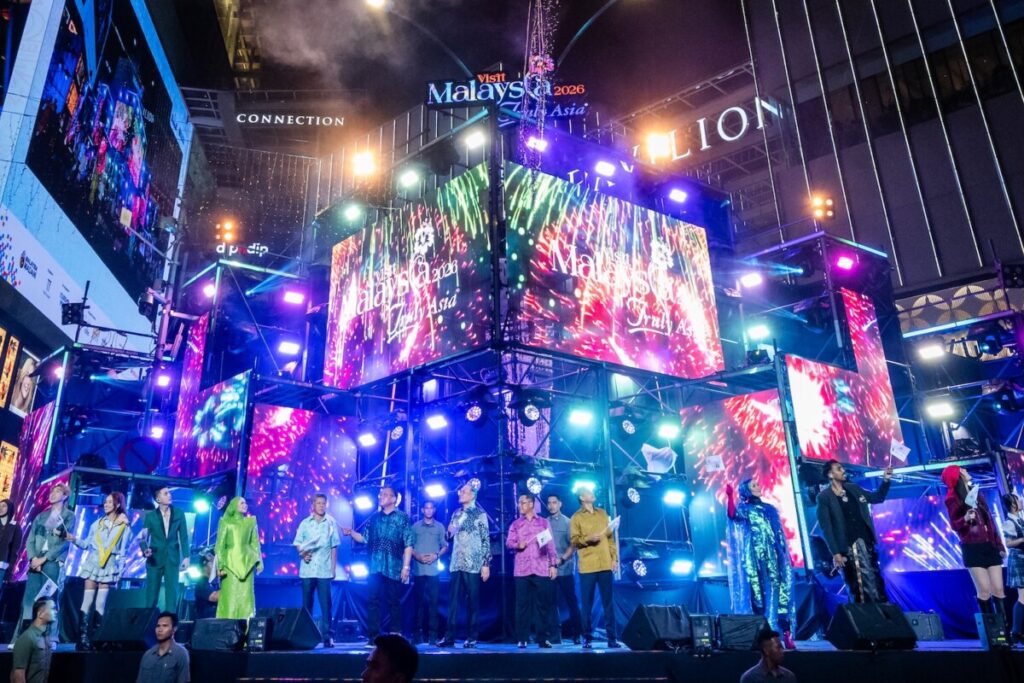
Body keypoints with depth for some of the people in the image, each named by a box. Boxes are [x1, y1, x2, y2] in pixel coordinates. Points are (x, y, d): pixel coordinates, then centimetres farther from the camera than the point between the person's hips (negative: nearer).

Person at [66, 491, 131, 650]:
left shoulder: (124, 527, 3)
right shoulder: (97, 523, 9)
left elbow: (122, 551, 3)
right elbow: (86, 544, 7)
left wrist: (119, 571, -1)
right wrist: (74, 539, -10)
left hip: (109, 567, -2)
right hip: (92, 564, 2)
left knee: (100, 605, -1)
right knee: (87, 603, -3)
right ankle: (83, 639, -2)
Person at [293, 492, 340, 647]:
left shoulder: (331, 523, 6)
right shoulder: (305, 523, 7)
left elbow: (334, 547, 7)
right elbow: (297, 543, 7)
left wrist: (334, 568, 4)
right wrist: (302, 553, -13)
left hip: (324, 570, -1)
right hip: (307, 569, 1)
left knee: (326, 604, -4)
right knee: (306, 603, 6)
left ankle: (326, 636, 0)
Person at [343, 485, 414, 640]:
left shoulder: (402, 517, 0)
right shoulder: (374, 517, 12)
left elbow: (408, 544, -4)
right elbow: (365, 538, 13)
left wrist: (406, 566, -10)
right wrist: (351, 532, -4)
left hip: (394, 568, -3)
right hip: (375, 567, 3)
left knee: (394, 602, 4)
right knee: (374, 601, 1)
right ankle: (373, 635, 7)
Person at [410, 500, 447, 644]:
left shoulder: (439, 527, 8)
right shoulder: (415, 526, 8)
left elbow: (445, 546, 8)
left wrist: (436, 555, -9)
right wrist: (417, 556, -10)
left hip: (433, 570, 0)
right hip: (418, 570, 0)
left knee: (433, 601, -2)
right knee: (419, 601, 2)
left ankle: (432, 634, 1)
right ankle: (417, 633, 8)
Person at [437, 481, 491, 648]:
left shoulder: (480, 514, -2)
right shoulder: (456, 514, 14)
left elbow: (486, 540, -5)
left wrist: (486, 564, -11)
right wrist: (449, 531, -1)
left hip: (473, 565, -5)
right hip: (456, 563, 5)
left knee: (473, 601, 1)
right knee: (453, 600, 2)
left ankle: (472, 637, 8)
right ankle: (449, 636, 6)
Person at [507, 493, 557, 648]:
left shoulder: (543, 522, 11)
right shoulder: (515, 524, 12)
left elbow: (550, 544, 8)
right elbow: (508, 543, 4)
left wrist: (553, 564, 1)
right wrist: (517, 544, -17)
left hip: (542, 569, 0)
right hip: (521, 570, 0)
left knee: (543, 604, 0)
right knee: (522, 604, -1)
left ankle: (542, 638, 7)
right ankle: (522, 639, 5)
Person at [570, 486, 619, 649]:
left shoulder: (602, 513, 16)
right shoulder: (576, 517, 3)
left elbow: (611, 537, 14)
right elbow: (574, 540, -3)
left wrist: (614, 558, 6)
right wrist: (588, 539, -19)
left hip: (605, 564, 3)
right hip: (587, 566, -3)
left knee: (608, 602, 4)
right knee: (587, 604, 0)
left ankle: (612, 637, 9)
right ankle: (587, 638, 8)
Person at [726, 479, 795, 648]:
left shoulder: (769, 508, 21)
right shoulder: (744, 508, 7)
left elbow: (780, 533, 21)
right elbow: (733, 515, -17)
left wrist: (787, 555, 16)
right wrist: (730, 496, -31)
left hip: (774, 555, 4)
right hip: (756, 557, -4)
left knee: (781, 592, -4)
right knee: (759, 592, -8)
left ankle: (786, 633, -4)